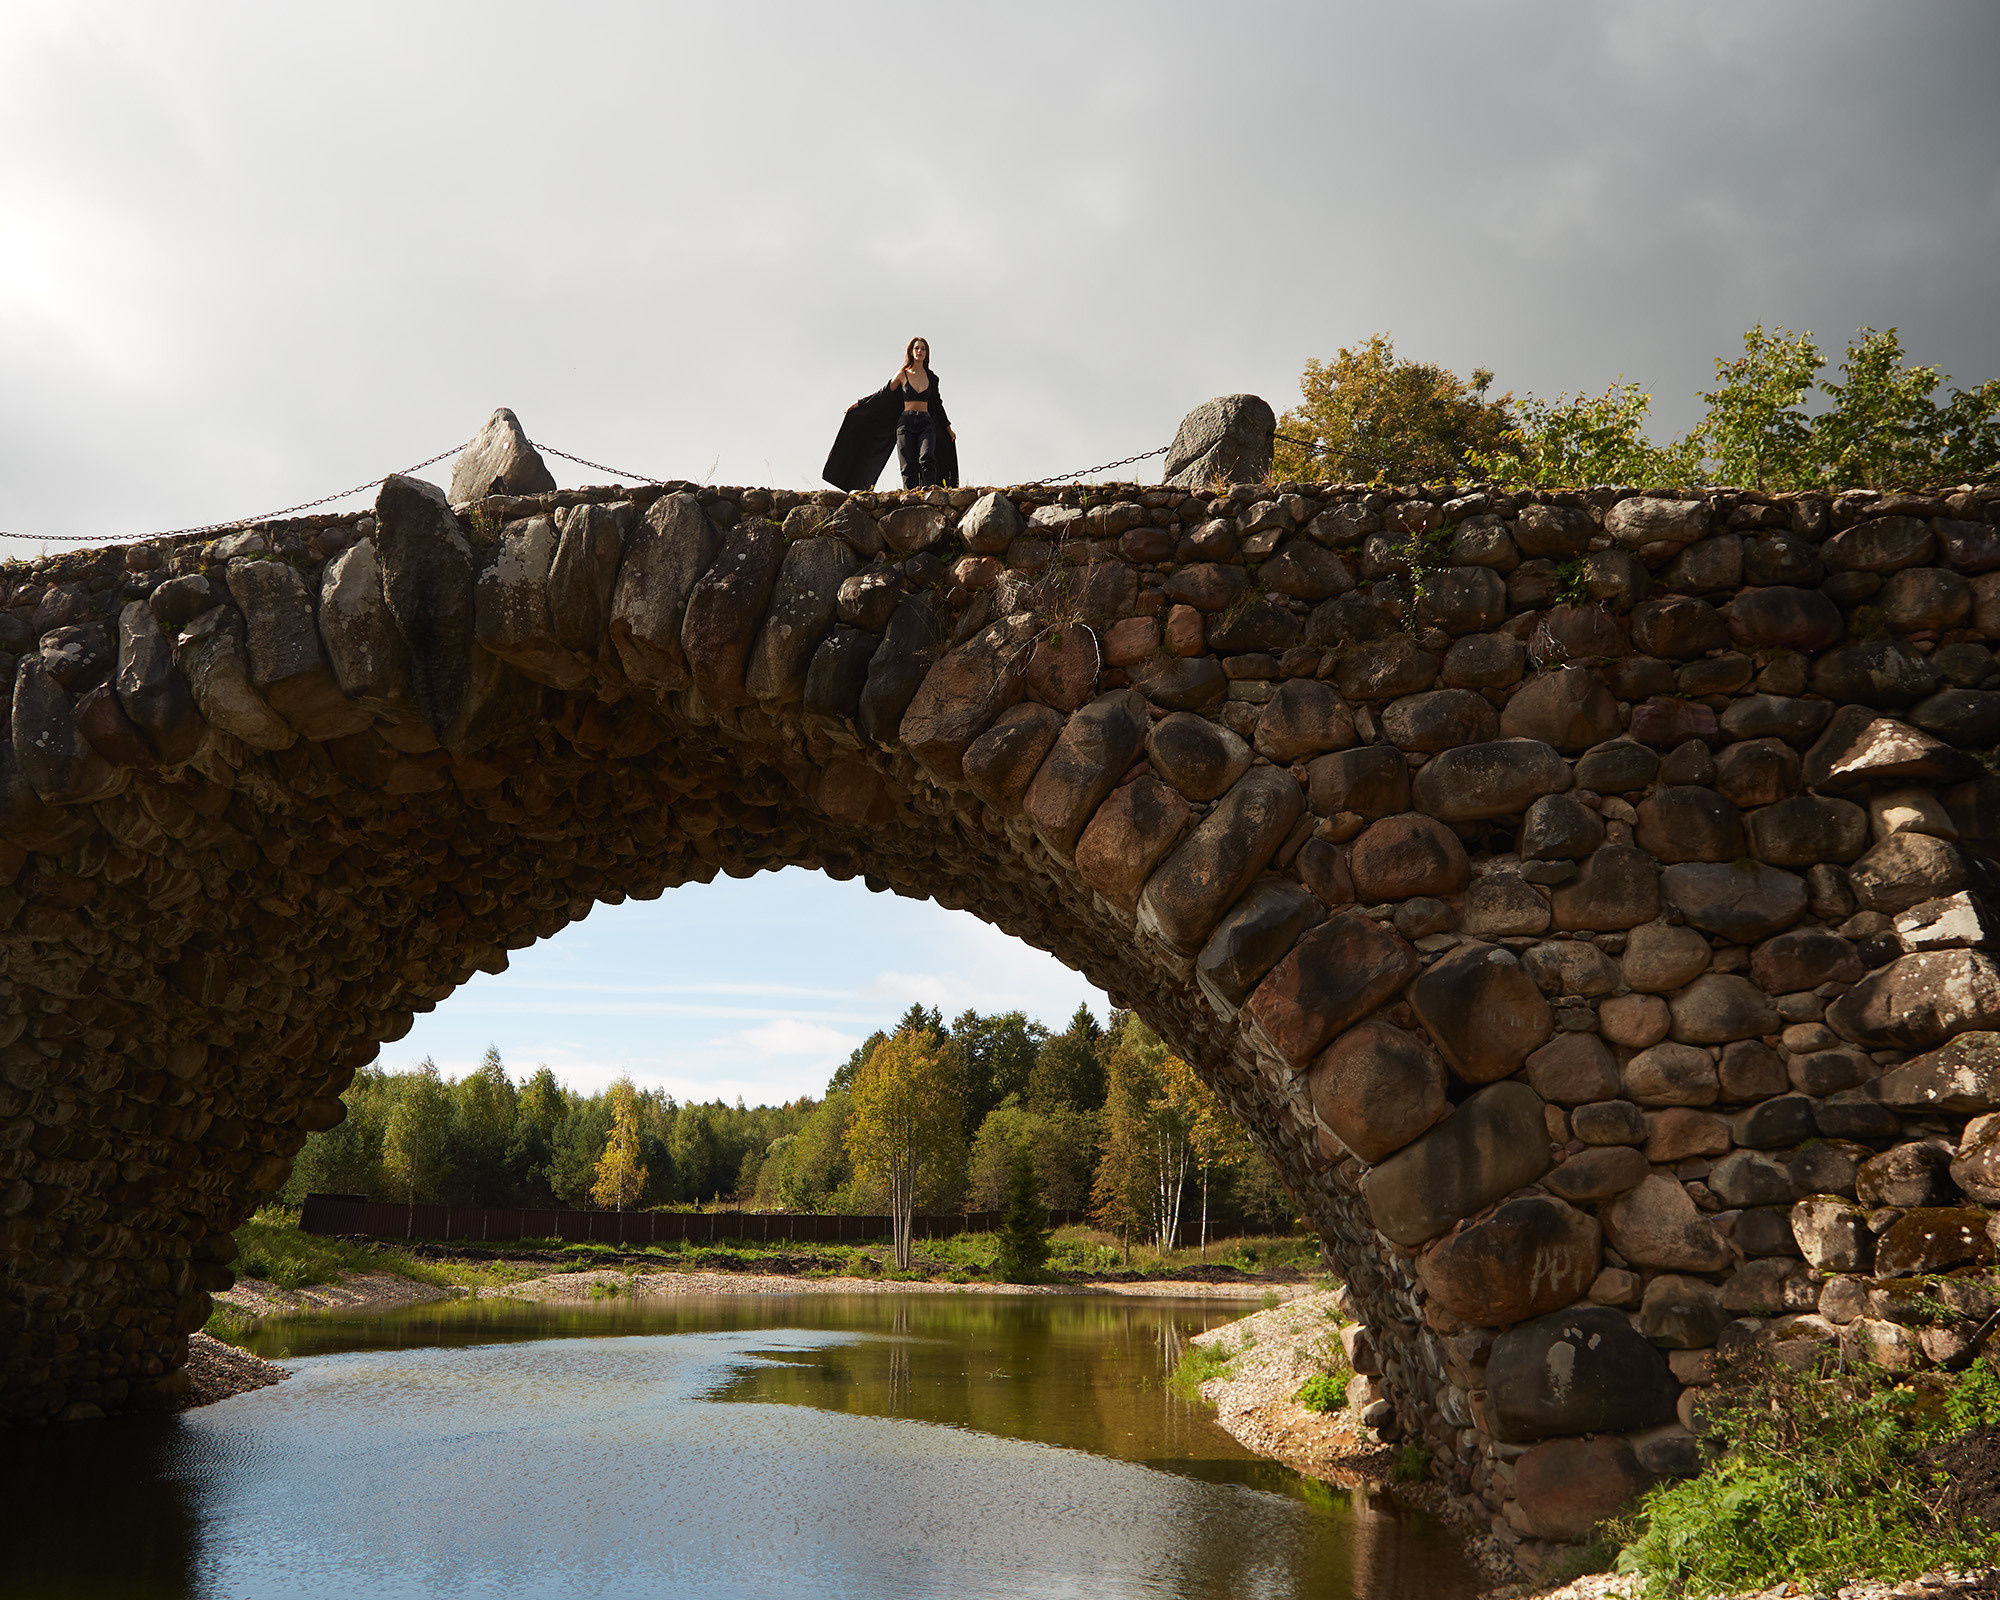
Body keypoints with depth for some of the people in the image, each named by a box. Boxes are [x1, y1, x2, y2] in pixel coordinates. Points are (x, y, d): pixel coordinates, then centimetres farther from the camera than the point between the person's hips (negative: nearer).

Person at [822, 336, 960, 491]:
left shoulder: (931, 377, 14)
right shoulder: (902, 375, 9)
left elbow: (937, 404, 23)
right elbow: (883, 394, 16)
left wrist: (948, 427, 26)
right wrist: (860, 403, 15)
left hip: (926, 424, 1)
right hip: (906, 423, -1)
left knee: (927, 459, -25)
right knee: (909, 466, -14)